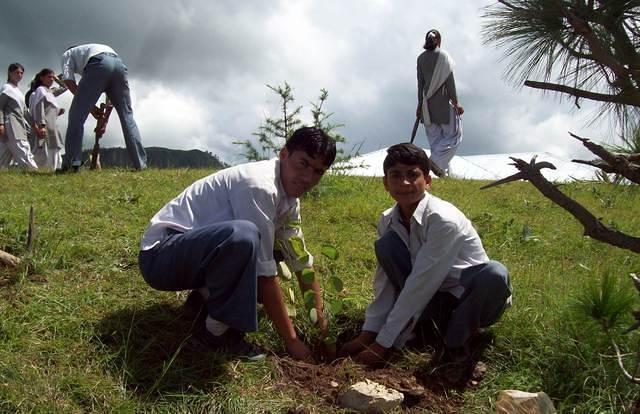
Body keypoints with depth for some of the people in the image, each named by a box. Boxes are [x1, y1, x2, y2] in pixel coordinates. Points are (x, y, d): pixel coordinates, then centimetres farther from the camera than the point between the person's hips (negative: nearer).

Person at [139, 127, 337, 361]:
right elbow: (264, 274, -24)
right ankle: (218, 332, -16)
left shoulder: (288, 199, 3)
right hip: (160, 254, -9)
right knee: (243, 235, -36)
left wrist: (323, 327, 9)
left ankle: (207, 295, 11)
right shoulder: (259, 185, -25)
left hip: (196, 249, 9)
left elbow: (301, 262, 11)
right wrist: (291, 340, -16)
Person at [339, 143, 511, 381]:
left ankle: (455, 346, -11)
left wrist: (383, 344, -24)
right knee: (386, 245, -17)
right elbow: (384, 282, -4)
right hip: (432, 302, 4)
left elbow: (420, 284, -28)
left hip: (473, 301, -4)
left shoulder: (444, 220, -27)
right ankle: (426, 327, -7)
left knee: (495, 274, -38)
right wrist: (368, 334, -13)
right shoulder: (388, 222, -8)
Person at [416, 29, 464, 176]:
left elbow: (420, 83, 7)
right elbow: (449, 81, -10)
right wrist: (456, 103, -5)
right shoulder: (444, 56, -8)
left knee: (434, 137, 10)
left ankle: (442, 170, 13)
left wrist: (420, 104, 15)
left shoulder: (421, 58, 5)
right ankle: (435, 162, -11)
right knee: (453, 135, 4)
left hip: (428, 104, 5)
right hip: (444, 103, -5)